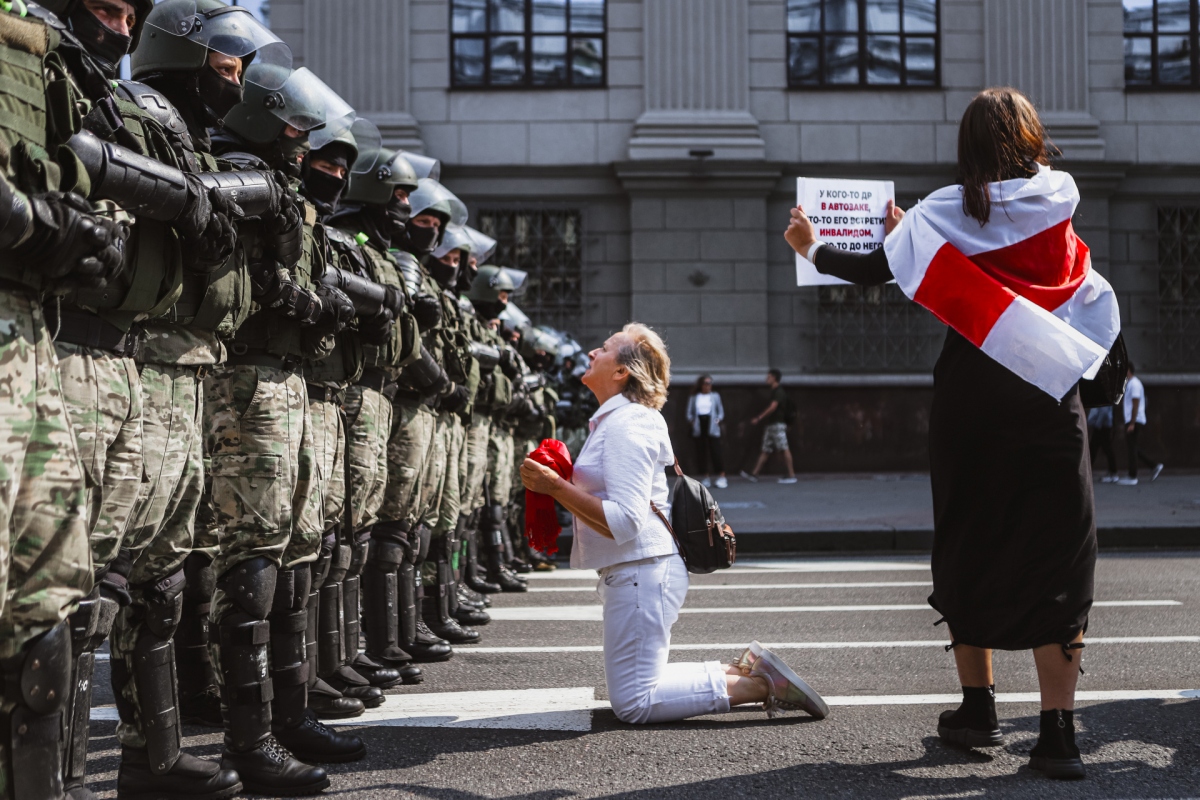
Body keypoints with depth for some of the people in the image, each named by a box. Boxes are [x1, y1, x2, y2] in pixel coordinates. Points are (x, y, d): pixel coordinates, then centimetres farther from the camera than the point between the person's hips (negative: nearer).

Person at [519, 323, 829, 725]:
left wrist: (556, 486, -24)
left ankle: (761, 685, -7)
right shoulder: (615, 419, 16)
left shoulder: (626, 425, -17)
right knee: (639, 689, 17)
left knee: (633, 704, -8)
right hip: (636, 571, 10)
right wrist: (555, 484, 13)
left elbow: (625, 522, -25)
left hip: (642, 571, -10)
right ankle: (742, 672, 13)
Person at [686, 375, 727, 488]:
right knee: (701, 452, 1)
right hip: (699, 426, 1)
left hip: (712, 426, -1)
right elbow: (689, 412, 11)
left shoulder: (715, 396, 11)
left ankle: (721, 477, -7)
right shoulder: (694, 397, 11)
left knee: (716, 451, -9)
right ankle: (705, 478, 9)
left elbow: (721, 411, 12)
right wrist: (692, 420, -7)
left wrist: (718, 420, -6)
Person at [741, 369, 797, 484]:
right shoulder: (775, 392, 19)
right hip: (771, 425, 10)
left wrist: (759, 418, -17)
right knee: (766, 450, 6)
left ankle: (791, 475, -7)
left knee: (784, 449, -8)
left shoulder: (779, 392, -10)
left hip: (778, 424, -10)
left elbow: (772, 408, -18)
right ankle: (754, 475, 3)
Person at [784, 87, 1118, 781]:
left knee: (970, 547, 13)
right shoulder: (1062, 197, 5)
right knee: (1059, 558, 2)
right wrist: (910, 227, 32)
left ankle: (979, 708, 21)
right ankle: (1059, 732, -1)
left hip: (973, 392, 0)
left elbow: (874, 271, -3)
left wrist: (812, 248, 17)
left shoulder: (950, 211, -2)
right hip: (1050, 392, 1)